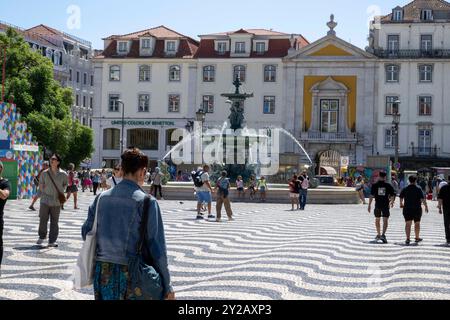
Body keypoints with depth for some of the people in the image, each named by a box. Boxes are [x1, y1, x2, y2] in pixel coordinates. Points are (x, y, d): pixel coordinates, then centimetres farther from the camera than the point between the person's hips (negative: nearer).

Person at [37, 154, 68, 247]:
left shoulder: (63, 174, -3)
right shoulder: (45, 173, -1)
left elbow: (65, 184, 14)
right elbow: (41, 186, 9)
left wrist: (61, 193, 5)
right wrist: (45, 193, 1)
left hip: (56, 202, 0)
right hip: (45, 200, 0)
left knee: (54, 222, 4)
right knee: (43, 219, 3)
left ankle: (52, 241, 11)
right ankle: (42, 237, 25)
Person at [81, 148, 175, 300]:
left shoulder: (102, 197, 3)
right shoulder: (146, 201, -12)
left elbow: (86, 231, 10)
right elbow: (157, 248, -13)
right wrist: (167, 287, -7)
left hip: (102, 272, 5)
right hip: (132, 276, -5)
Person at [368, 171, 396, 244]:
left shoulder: (374, 185, -1)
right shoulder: (388, 185, -1)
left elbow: (371, 196, -6)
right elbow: (393, 195, 2)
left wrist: (369, 205, -2)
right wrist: (392, 202, 21)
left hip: (377, 205, 1)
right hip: (386, 205, -1)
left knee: (377, 220, 17)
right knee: (385, 220, -1)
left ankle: (378, 235, 27)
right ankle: (383, 234, -18)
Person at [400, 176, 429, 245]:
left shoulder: (405, 189, 1)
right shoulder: (418, 189, -7)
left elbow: (401, 198, 10)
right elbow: (423, 199, -11)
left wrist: (401, 204, 28)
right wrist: (426, 206, -1)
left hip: (407, 209, 1)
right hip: (417, 209, -1)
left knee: (408, 224, 1)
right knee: (417, 223, 13)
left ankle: (408, 238, -11)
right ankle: (417, 238, 23)